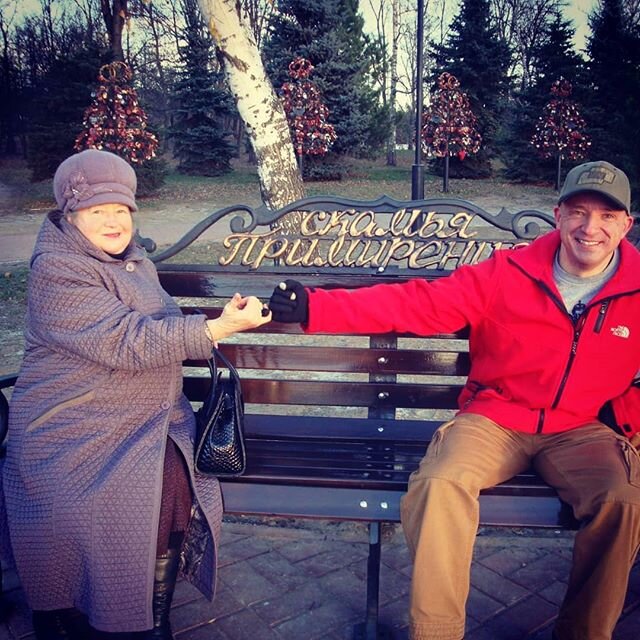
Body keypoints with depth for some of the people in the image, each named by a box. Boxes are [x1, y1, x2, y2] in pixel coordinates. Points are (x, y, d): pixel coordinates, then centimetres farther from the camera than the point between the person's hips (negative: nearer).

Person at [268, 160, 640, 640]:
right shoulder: (507, 273, -5)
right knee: (441, 484, -28)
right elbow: (414, 303, -11)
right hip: (494, 421, -1)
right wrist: (315, 307, -20)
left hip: (579, 431, 2)